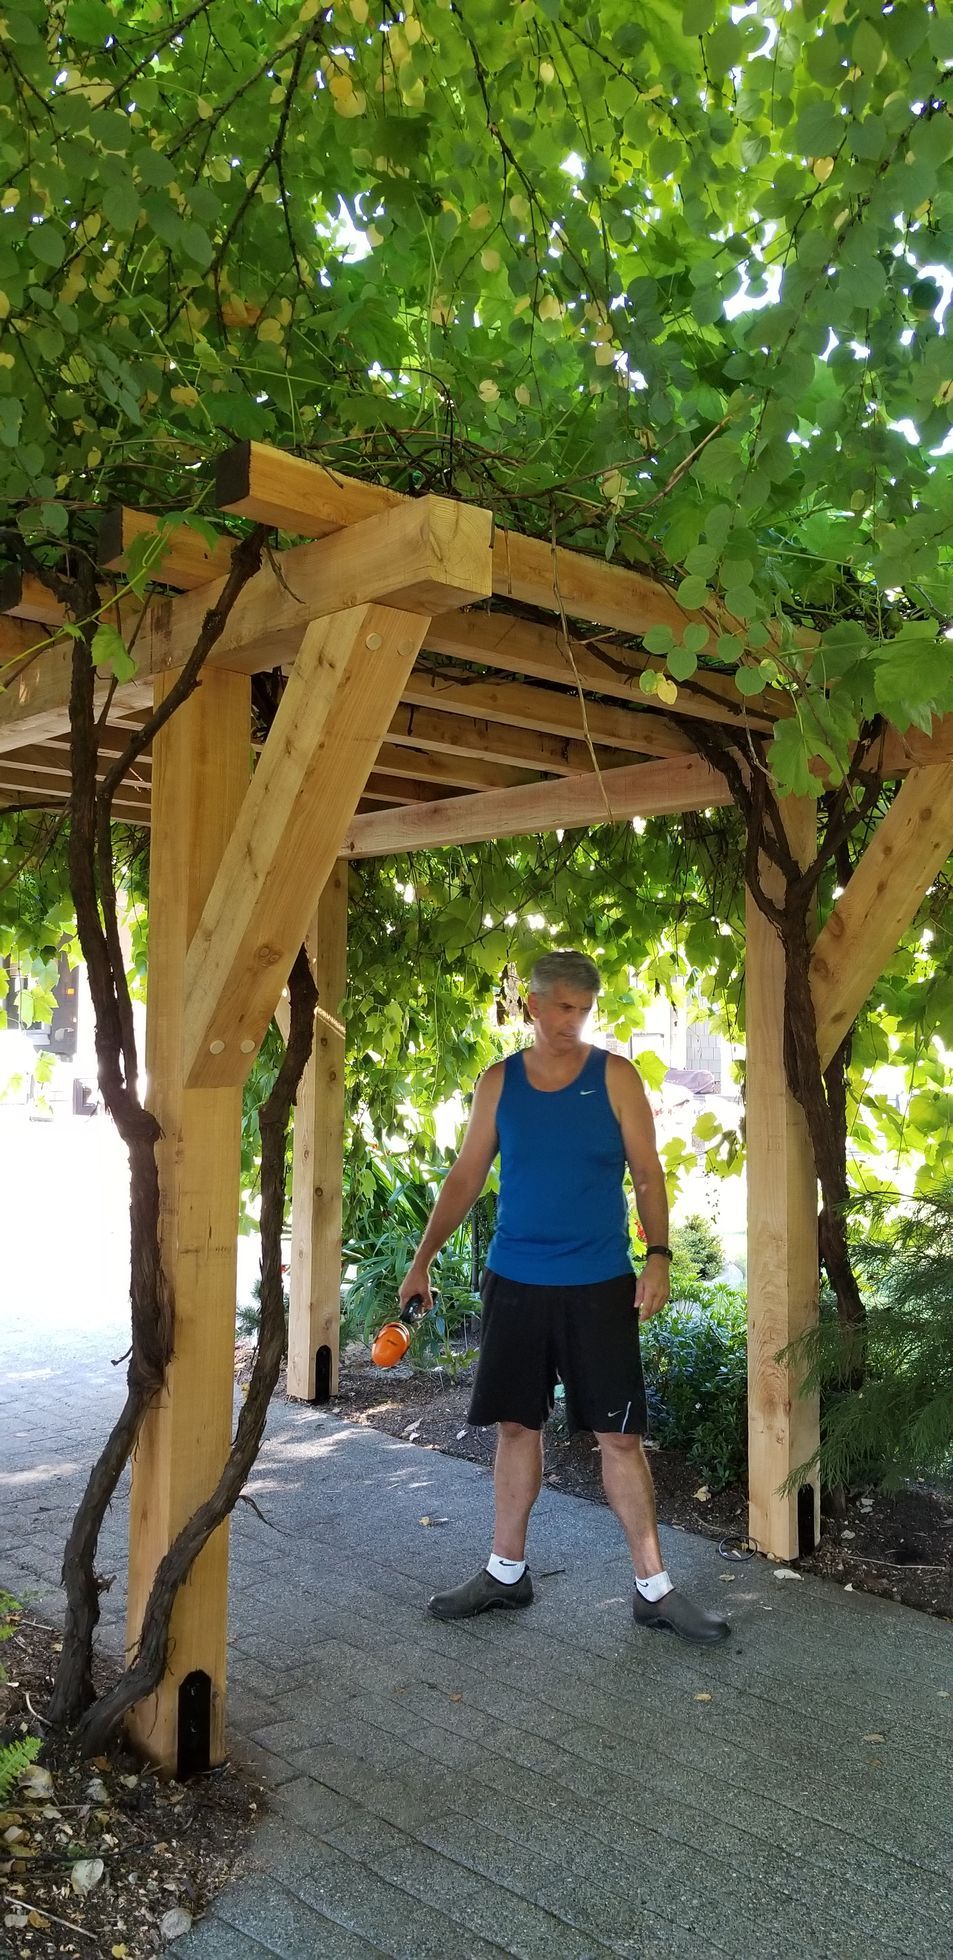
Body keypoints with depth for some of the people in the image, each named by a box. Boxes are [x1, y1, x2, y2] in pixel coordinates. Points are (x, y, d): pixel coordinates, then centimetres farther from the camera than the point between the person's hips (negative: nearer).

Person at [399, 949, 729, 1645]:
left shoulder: (615, 1077, -3)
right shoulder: (499, 1083, 3)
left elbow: (648, 1173, -3)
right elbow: (465, 1177, 7)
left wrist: (658, 1257, -15)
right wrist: (423, 1261, 2)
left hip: (600, 1285, -2)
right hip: (515, 1282, 2)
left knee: (620, 1434, 1)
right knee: (516, 1425, 11)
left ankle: (654, 1588, 13)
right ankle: (506, 1572, 26)